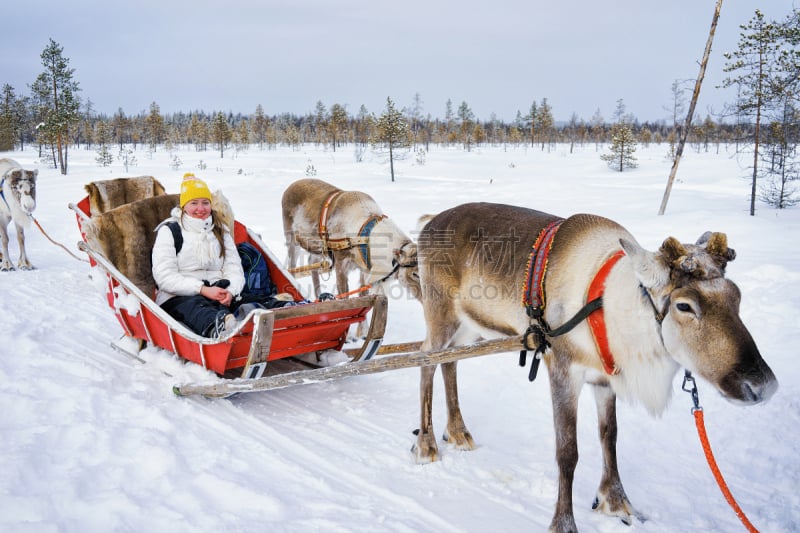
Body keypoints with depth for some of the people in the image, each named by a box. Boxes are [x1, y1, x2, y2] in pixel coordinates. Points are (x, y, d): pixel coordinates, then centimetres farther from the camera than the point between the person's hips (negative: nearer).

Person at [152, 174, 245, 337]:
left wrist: (230, 291, -13)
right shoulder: (169, 231, 7)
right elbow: (164, 277, -4)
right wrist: (202, 289, -17)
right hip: (177, 297, -4)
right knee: (194, 307, -40)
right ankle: (218, 326, -74)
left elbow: (234, 268, 11)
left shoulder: (221, 230, 20)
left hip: (216, 294, 4)